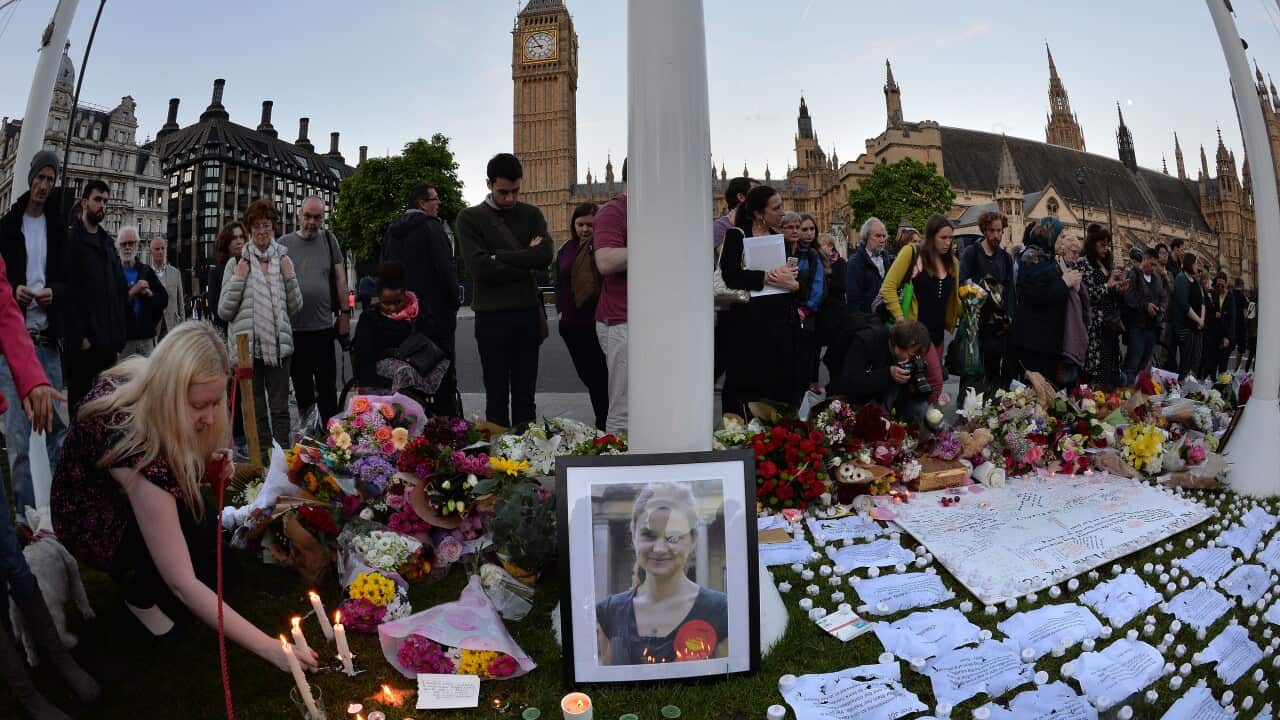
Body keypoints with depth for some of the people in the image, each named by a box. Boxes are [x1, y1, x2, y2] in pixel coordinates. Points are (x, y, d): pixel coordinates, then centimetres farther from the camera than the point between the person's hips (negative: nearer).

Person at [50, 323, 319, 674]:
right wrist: (270, 648, -39)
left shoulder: (139, 378, -22)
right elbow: (182, 585, -40)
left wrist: (210, 464, -15)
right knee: (196, 527, -29)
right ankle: (140, 598, -1)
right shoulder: (136, 447, -42)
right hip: (91, 523, -7)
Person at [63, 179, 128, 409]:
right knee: (81, 401, -1)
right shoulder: (69, 240, -3)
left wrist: (118, 336, 8)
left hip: (108, 342, 6)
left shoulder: (108, 243, 18)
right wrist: (77, 336, -16)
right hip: (82, 343, -6)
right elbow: (66, 291, -11)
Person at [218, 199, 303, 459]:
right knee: (256, 409, 6)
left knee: (280, 408, 2)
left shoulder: (283, 260, 8)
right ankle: (263, 456, 14)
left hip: (279, 343, 1)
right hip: (248, 345, -1)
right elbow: (224, 311, 0)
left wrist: (289, 276, -3)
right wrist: (238, 279, -9)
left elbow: (295, 307, 9)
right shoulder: (237, 264, 2)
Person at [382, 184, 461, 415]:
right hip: (436, 310, -7)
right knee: (444, 369, 0)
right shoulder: (432, 227, -12)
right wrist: (455, 299, -6)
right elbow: (446, 267, -17)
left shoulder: (392, 231, 11)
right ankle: (446, 416, 2)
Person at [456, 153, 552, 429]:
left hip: (527, 313, 3)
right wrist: (525, 261, -7)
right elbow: (479, 268, -13)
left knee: (525, 395, 10)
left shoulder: (531, 215, 9)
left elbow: (545, 256, -8)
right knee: (497, 395, 5)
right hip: (492, 316, -2)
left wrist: (500, 256, -10)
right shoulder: (470, 218, 0)